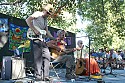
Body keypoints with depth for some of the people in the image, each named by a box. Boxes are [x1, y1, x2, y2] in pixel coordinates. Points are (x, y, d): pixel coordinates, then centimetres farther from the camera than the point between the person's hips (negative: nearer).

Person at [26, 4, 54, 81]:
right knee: (38, 57, -11)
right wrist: (35, 30, -22)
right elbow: (28, 20, -16)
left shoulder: (45, 20, 23)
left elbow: (47, 31, 23)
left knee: (47, 56, 1)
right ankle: (38, 76, -8)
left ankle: (45, 76, 5)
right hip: (35, 38, -8)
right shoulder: (38, 14, -2)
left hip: (42, 39, 9)